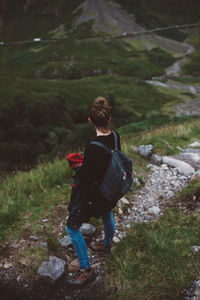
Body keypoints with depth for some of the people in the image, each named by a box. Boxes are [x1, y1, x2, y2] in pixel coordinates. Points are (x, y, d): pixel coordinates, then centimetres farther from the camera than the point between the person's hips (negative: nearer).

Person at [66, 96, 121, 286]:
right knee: (107, 216, 32)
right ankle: (107, 244, 61)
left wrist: (78, 168, -5)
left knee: (72, 227, 9)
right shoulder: (115, 137, -12)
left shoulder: (92, 148, -34)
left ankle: (86, 269, 19)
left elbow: (85, 179, -26)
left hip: (92, 195, -7)